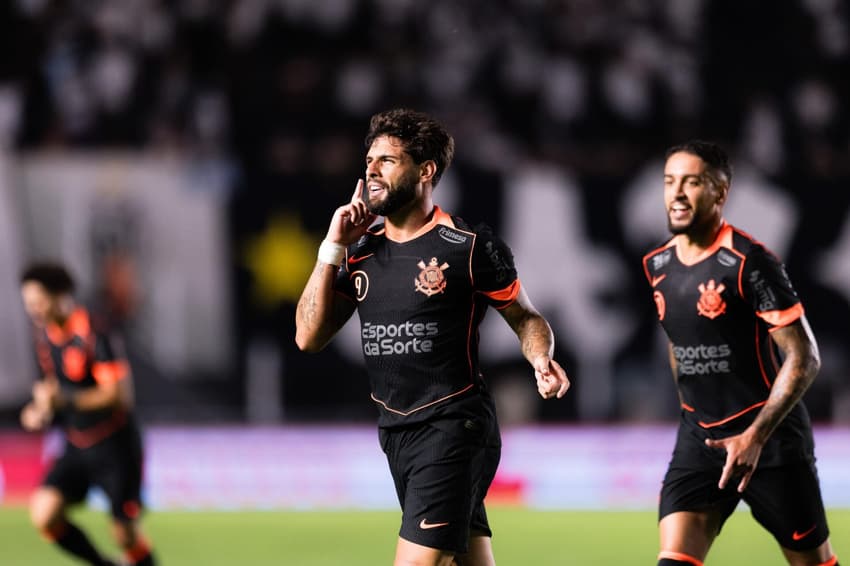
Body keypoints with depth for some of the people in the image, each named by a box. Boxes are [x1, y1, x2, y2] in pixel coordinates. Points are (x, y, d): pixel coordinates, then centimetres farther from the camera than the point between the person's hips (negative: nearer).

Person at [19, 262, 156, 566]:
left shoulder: (91, 333, -20)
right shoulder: (44, 333, 3)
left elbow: (119, 394, -23)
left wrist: (65, 400, -30)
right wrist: (43, 412, 0)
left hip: (115, 446, -6)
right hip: (77, 446, 6)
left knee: (125, 533, -3)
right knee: (44, 513, -11)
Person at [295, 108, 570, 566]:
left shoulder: (470, 247, -7)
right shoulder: (361, 251, 9)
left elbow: (525, 317, 3)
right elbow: (309, 337, 5)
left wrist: (540, 360, -18)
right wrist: (332, 248, 1)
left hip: (454, 429, -6)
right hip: (396, 432, 6)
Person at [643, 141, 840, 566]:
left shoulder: (749, 262, -15)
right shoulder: (657, 265, 6)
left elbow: (803, 359, -16)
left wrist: (755, 436, -24)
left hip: (771, 436, -5)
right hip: (699, 436, 5)